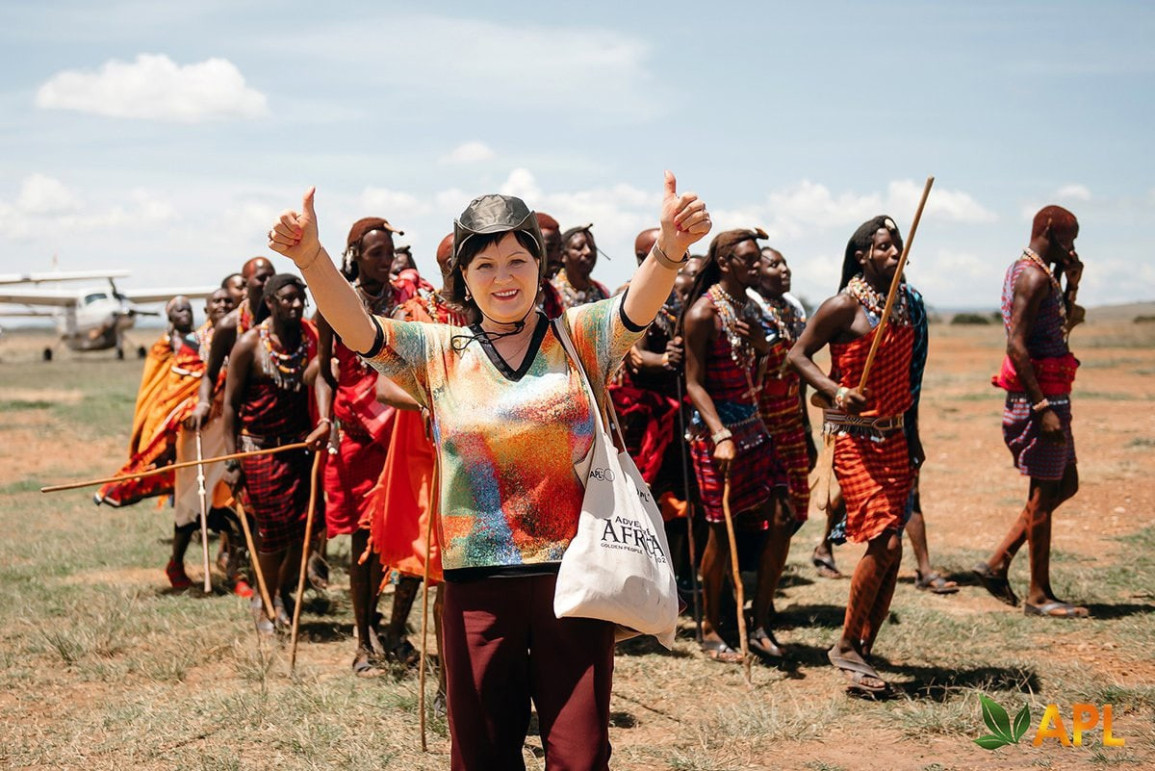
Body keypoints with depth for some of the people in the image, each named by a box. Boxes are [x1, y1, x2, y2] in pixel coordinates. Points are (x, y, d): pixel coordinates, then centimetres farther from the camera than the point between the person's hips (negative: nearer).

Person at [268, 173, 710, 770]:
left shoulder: (580, 338, 2)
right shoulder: (437, 353, 5)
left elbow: (640, 305, -16)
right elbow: (354, 327, -8)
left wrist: (670, 247, -39)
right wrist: (310, 257, -27)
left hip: (572, 576, -1)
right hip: (477, 585, 1)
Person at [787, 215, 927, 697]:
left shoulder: (908, 304, 11)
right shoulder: (845, 306, -9)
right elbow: (797, 355, -7)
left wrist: (913, 435, 19)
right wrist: (836, 390, -22)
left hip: (894, 435, 7)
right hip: (853, 435, -7)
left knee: (891, 550, 4)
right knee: (884, 541, -16)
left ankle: (863, 651, 15)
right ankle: (846, 646, 0)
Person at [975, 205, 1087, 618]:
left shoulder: (1039, 273, 17)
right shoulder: (1033, 276, -15)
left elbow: (1058, 332, 25)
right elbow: (1016, 345, -22)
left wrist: (1071, 284, 14)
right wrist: (1042, 407, -25)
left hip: (1048, 395, 10)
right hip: (1038, 396, -10)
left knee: (1064, 485, 16)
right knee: (1044, 493, -2)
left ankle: (997, 564, 17)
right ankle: (1039, 595, 7)